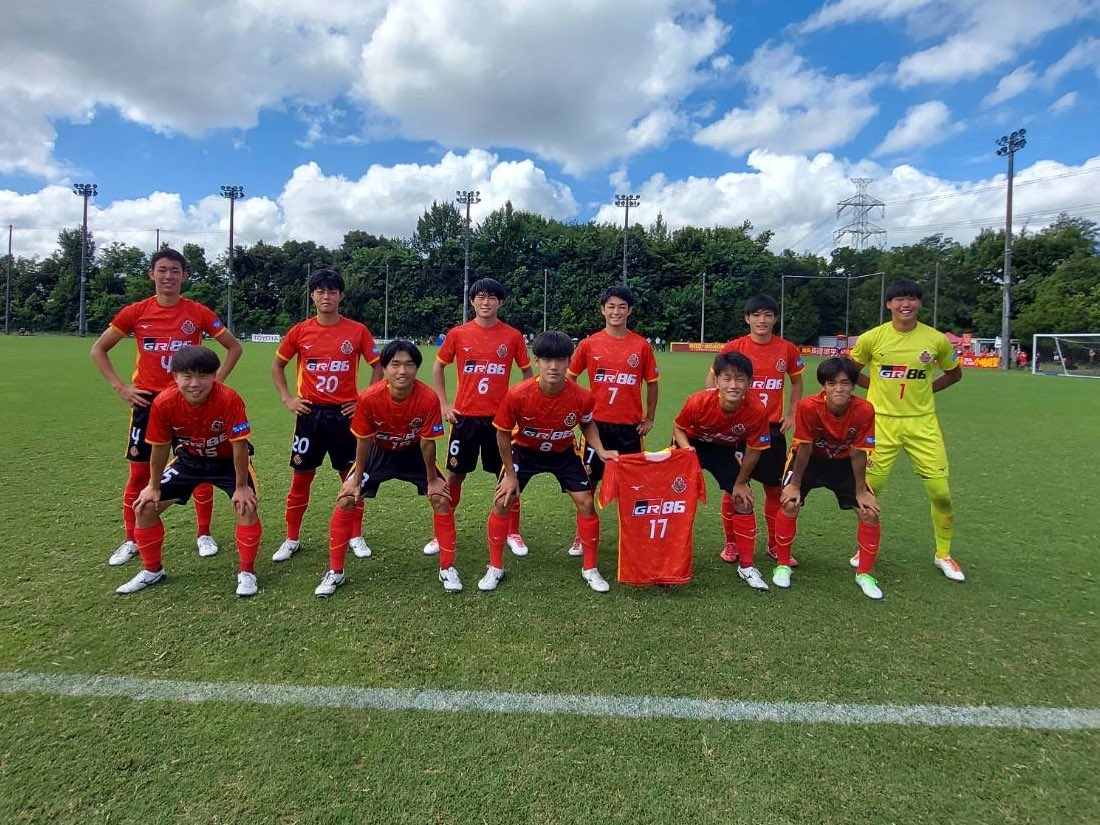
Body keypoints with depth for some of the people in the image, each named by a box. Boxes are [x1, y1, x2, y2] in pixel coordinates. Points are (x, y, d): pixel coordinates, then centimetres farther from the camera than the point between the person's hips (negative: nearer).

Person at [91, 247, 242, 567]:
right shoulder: (136, 312, 0)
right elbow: (98, 350, 9)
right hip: (147, 401, 1)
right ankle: (130, 541, 21)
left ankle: (204, 535, 19)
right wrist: (120, 387, 0)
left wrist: (215, 382, -1)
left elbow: (234, 347, 7)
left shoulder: (198, 313, -2)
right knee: (139, 472, 6)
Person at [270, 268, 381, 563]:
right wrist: (287, 398, 3)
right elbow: (277, 365, 13)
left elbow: (377, 366, 5)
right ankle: (291, 539, 22)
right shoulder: (300, 331, 0)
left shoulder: (357, 331, -3)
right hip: (310, 414, 1)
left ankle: (356, 537, 21)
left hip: (345, 414, -1)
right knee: (301, 478, 8)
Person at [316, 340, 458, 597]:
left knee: (442, 499, -8)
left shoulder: (428, 399, -33)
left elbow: (427, 442, -20)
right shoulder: (368, 398, -32)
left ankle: (447, 568, 9)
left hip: (414, 452, 0)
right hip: (379, 451, 0)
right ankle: (335, 571, 10)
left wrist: (432, 479, -10)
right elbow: (364, 440, -16)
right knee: (346, 500, -8)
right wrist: (356, 478, -6)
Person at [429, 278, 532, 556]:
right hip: (464, 416, 0)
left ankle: (513, 533, 23)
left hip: (499, 417, 0)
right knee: (455, 474, 8)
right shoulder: (457, 334, -1)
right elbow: (438, 367, 10)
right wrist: (444, 404, 3)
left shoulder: (512, 336, -2)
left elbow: (527, 372, 8)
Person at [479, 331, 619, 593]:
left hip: (564, 453, 1)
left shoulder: (582, 397, -28)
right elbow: (503, 434, -15)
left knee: (586, 502, -4)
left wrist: (600, 450, -17)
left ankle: (589, 569, 15)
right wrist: (510, 474, -10)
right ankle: (495, 568, 13)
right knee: (502, 502, -6)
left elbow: (587, 424, -2)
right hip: (524, 451, -1)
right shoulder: (517, 395, -33)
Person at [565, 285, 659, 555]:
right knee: (588, 482, 8)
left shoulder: (642, 345, -1)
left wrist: (649, 419, 4)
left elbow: (652, 383, 8)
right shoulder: (589, 344, -2)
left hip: (630, 426, 0)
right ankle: (581, 536, 23)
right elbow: (569, 378, 7)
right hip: (597, 423, 0)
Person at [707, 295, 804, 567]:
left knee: (774, 487, 8)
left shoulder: (788, 349, 0)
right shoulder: (733, 348, -6)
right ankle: (731, 543, 20)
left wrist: (791, 414, 5)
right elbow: (712, 378, 5)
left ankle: (774, 545, 24)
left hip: (773, 428, 2)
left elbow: (796, 382, 15)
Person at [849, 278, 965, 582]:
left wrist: (926, 389, 5)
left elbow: (954, 373, 15)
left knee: (941, 492, 2)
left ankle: (943, 555, 24)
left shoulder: (936, 339, -2)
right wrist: (877, 386, 2)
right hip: (881, 422, -1)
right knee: (870, 489, 4)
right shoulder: (872, 338, -6)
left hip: (922, 423, 1)